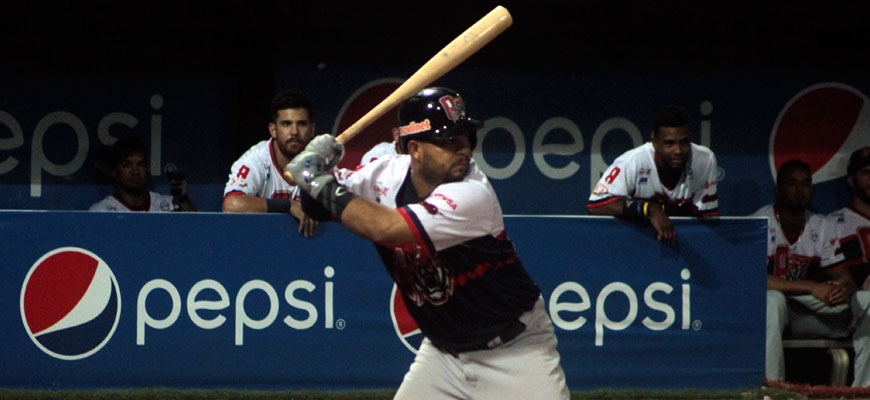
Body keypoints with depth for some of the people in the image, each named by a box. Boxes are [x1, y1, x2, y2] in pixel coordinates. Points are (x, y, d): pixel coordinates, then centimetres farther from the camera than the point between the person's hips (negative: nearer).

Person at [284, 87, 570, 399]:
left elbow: (383, 228, -37)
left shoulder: (472, 195, -27)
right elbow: (315, 207, 0)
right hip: (443, 348, 5)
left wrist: (322, 184, -26)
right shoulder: (389, 175, -9)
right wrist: (317, 167, -21)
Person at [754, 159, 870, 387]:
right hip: (763, 309, -6)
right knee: (772, 299, -40)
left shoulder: (823, 226, 7)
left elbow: (843, 276, 3)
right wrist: (811, 287, -30)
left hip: (808, 310, 6)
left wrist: (845, 288, -25)